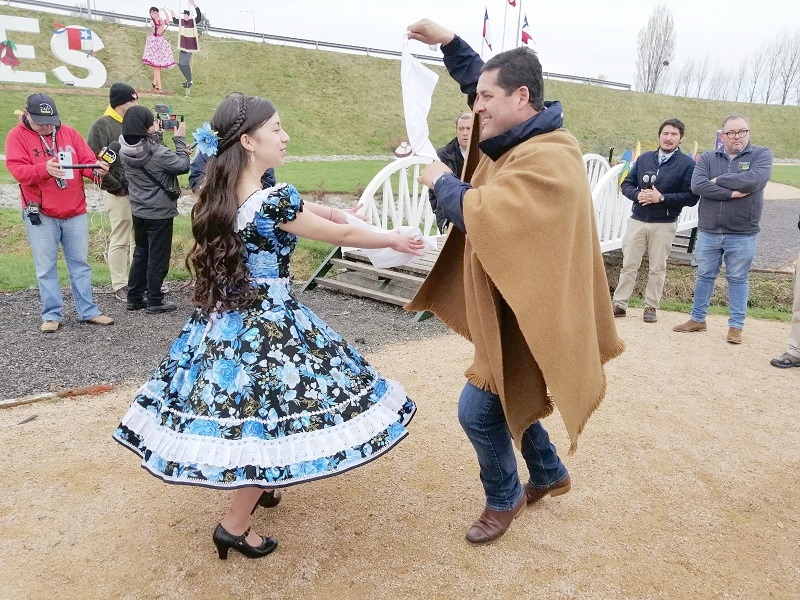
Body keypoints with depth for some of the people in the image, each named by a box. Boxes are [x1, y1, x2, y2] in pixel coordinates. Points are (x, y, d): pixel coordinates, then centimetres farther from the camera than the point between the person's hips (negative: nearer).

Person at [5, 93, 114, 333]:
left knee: (80, 262, 8)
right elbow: (17, 170, -14)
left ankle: (88, 311, 16)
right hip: (39, 214, -3)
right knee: (46, 267, 2)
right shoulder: (17, 136, -3)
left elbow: (87, 160, 4)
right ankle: (51, 315, 11)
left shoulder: (69, 133, 7)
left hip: (75, 212, 3)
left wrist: (96, 169, -19)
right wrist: (44, 169, -32)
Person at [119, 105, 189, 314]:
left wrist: (155, 136, 9)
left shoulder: (126, 150, -4)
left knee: (140, 253, 19)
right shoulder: (156, 152, -24)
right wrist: (179, 139, -6)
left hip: (138, 211, 7)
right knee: (158, 257, 5)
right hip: (159, 213, -7)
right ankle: (154, 302, 12)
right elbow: (183, 165, -16)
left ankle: (134, 298, 24)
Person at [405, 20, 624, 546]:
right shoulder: (517, 138, 5)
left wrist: (441, 180, -15)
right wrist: (448, 43, 9)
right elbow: (484, 79, 22)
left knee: (479, 409, -4)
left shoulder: (547, 159, -26)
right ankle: (550, 474, 43)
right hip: (508, 304, 10)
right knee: (507, 395, 22)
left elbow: (479, 215, -34)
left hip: (525, 315, -10)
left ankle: (504, 498, 22)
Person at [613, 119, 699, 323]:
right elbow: (626, 184, 9)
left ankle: (651, 307, 15)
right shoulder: (644, 158, 8)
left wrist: (662, 198, -18)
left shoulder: (687, 164, -3)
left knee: (657, 268, 5)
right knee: (629, 265, 5)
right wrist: (637, 195, -12)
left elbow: (691, 197, -9)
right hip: (637, 220, 3)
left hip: (664, 225, -3)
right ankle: (619, 304, 11)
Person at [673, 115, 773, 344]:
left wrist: (717, 181, -11)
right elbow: (697, 185, -12)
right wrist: (730, 192, -19)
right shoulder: (708, 158, 5)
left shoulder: (761, 154, 0)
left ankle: (736, 325, 17)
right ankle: (697, 319, 25)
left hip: (742, 235, -2)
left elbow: (754, 179, -20)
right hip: (708, 232, 2)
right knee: (704, 276, 12)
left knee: (738, 279, 7)